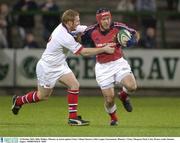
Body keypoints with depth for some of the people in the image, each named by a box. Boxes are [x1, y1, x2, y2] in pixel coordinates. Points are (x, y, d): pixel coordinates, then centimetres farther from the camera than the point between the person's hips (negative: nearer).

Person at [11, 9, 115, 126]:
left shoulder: (64, 26, -8)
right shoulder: (65, 37, -33)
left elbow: (84, 29, 2)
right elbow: (84, 52, -28)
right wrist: (104, 49, -23)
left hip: (59, 65, 8)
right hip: (47, 67, -8)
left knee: (74, 85, -6)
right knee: (43, 96, 8)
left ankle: (73, 117, -2)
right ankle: (18, 101, 33)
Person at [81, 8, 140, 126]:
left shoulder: (118, 27, -12)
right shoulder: (91, 31, -10)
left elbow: (136, 34, 2)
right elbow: (80, 42, 9)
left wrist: (134, 40, -19)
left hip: (118, 63, 0)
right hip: (103, 67, 0)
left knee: (131, 86, -25)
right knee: (109, 99, -4)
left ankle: (123, 95, 14)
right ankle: (113, 118, 31)